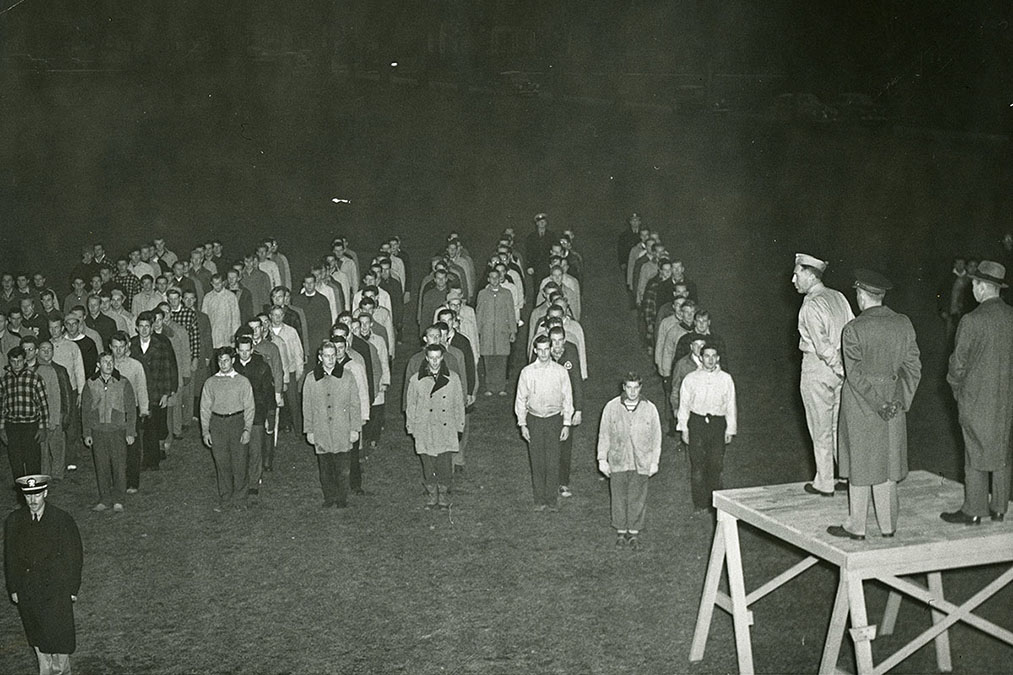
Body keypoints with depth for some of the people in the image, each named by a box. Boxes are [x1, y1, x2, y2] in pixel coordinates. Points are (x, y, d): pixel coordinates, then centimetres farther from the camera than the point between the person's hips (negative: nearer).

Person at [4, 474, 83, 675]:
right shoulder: (13, 521, -3)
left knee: (59, 633, 3)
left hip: (56, 589, -3)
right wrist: (13, 589, 4)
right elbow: (10, 557, 5)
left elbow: (75, 555, -5)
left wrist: (73, 589, -5)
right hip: (27, 589, 3)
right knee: (37, 635, 15)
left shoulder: (62, 520, -11)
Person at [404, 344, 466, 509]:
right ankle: (432, 494, 22)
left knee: (445, 465, -1)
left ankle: (444, 495, 17)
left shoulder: (452, 378, 1)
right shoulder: (416, 380, -1)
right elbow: (410, 406, 7)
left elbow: (458, 404, 8)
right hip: (424, 430, 0)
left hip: (446, 430, 0)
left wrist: (459, 427, 9)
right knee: (428, 466, 5)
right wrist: (411, 428, 7)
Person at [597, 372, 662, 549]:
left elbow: (656, 437, 6)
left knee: (637, 498, 4)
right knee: (619, 497, 5)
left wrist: (654, 461, 4)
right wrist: (602, 459, 3)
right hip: (618, 461, 0)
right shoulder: (612, 407, 0)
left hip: (641, 462, 0)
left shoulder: (649, 409, 0)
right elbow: (604, 434, 5)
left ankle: (634, 532, 15)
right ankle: (621, 532, 18)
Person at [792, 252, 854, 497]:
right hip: (840, 367, 7)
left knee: (821, 430, 4)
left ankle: (824, 484, 13)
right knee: (839, 426, 16)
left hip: (818, 368, -7)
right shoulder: (838, 297, 6)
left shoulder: (811, 305, -16)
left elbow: (822, 344, -21)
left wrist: (838, 368, -13)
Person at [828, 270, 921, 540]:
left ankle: (856, 526, 15)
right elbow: (913, 366, 0)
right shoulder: (903, 324, -1)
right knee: (888, 464, 14)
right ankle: (888, 525, 22)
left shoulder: (854, 329, -16)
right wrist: (902, 400, 0)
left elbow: (855, 373, -19)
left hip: (861, 406, -5)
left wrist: (878, 404, -14)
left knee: (860, 464, 6)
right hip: (894, 404, 5)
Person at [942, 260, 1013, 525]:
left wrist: (956, 387, 5)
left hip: (977, 396, -6)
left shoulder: (972, 321, -17)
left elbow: (959, 362, -12)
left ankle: (973, 510, 9)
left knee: (976, 453, 2)